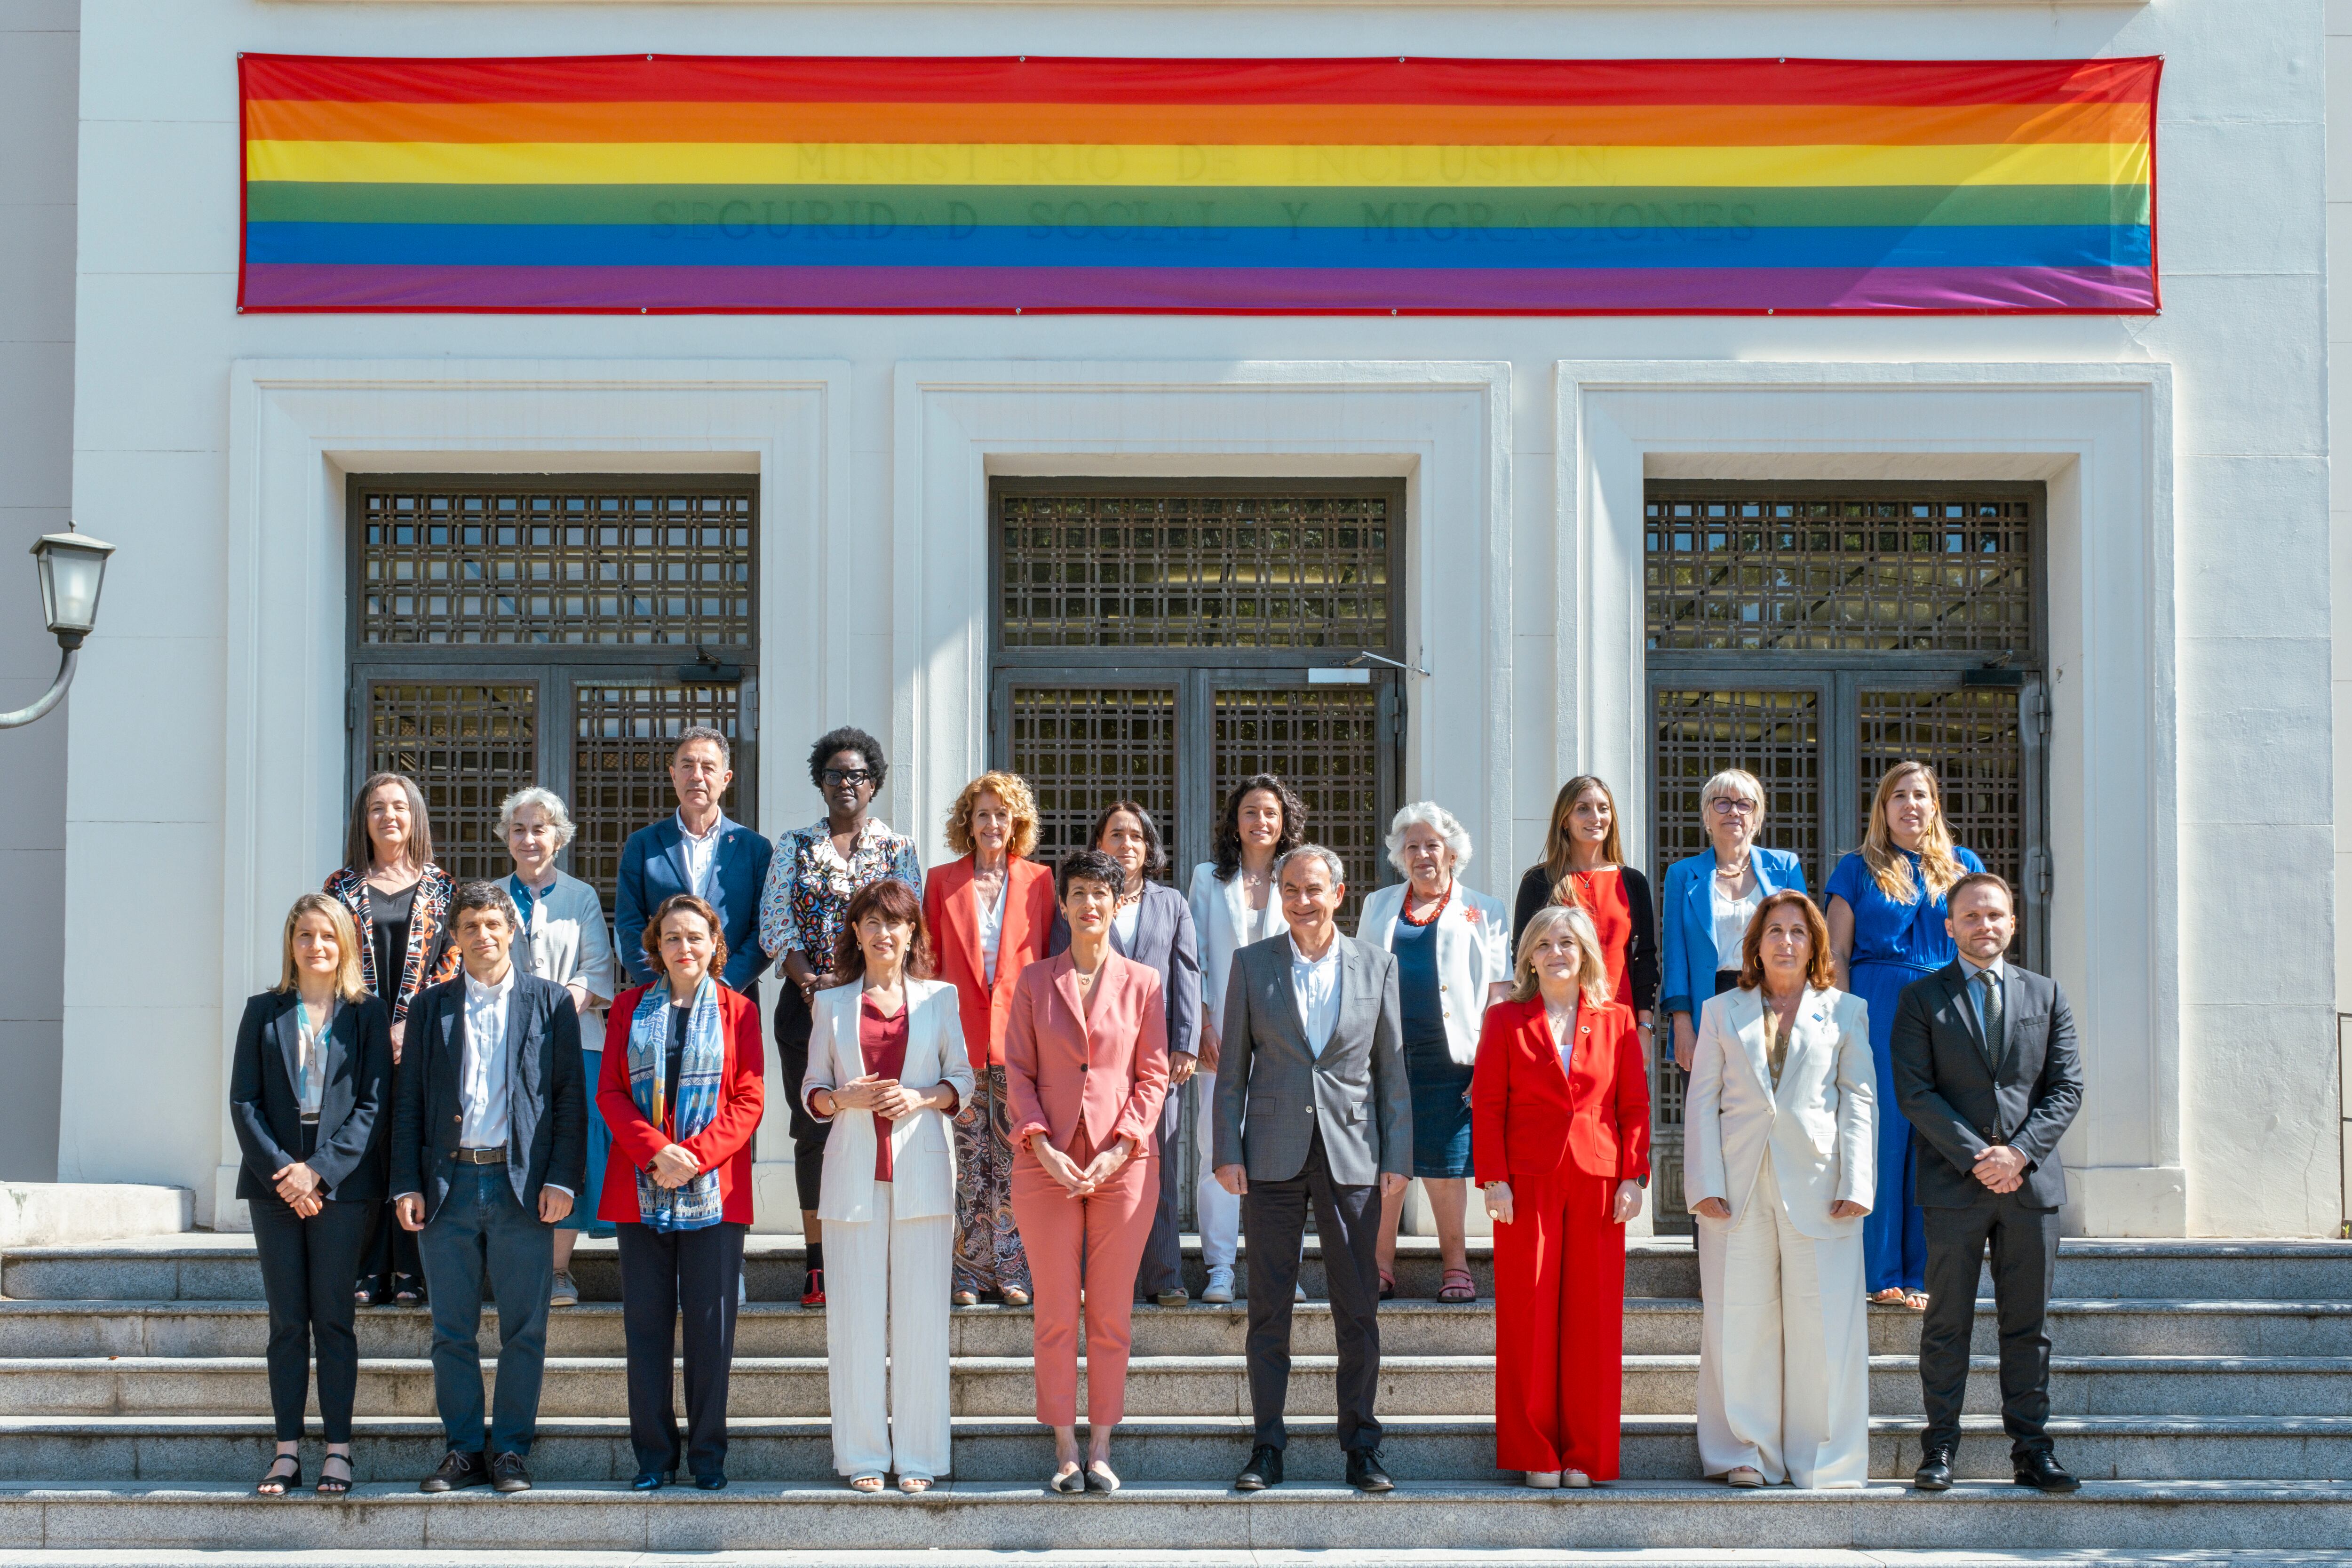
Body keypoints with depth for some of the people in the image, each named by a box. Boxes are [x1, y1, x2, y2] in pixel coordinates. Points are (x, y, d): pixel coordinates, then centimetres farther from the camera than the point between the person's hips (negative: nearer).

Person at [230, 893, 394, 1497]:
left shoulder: (367, 1013, 4)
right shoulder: (264, 1012, 9)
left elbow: (375, 1105, -2)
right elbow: (243, 1101, 3)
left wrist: (319, 1170, -12)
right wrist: (280, 1170, -10)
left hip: (341, 1182, -2)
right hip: (274, 1183, 2)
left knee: (333, 1317, -1)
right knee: (287, 1320, 4)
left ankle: (338, 1450, 4)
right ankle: (287, 1451, 7)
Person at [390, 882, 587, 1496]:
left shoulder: (550, 1003, 7)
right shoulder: (430, 1006, 11)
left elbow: (571, 1095, 3)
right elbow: (409, 1099, 9)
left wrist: (562, 1179, -7)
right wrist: (406, 1185, -1)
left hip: (522, 1185, -2)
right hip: (447, 1184, 2)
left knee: (524, 1329, 1)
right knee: (452, 1330, 5)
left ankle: (510, 1450, 10)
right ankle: (463, 1449, 14)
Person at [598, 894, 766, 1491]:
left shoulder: (738, 1011, 6)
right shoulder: (630, 1009, 11)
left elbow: (749, 1100, 0)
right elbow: (610, 1093, 4)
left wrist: (695, 1156, -13)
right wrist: (655, 1151, -12)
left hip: (714, 1190, -1)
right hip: (640, 1190, 2)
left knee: (712, 1325, -1)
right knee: (646, 1323, 2)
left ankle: (708, 1454, 9)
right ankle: (654, 1456, 10)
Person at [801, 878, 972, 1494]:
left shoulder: (940, 998, 10)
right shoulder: (832, 1004, 11)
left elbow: (963, 1079, 9)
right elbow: (811, 1090, 12)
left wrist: (921, 1097, -10)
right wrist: (841, 1099, -9)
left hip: (922, 1171, 0)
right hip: (855, 1173, 1)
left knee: (921, 1313, -2)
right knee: (856, 1314, -1)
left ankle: (917, 1455, 5)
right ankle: (864, 1454, 6)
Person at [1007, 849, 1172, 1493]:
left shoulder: (1143, 983, 5)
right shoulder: (1034, 981, 6)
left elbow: (1153, 1076, 3)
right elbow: (1018, 1071, 4)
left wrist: (1120, 1148, -9)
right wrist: (1041, 1144, -9)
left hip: (1123, 1163, 0)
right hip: (1047, 1165, 0)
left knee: (1111, 1313, 3)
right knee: (1056, 1313, 2)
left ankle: (1101, 1448, 11)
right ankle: (1065, 1449, 9)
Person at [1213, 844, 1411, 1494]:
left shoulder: (1376, 965, 6)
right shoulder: (1252, 964, 4)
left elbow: (1392, 1068, 7)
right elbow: (1232, 1067, 5)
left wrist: (1398, 1157, 1)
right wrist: (1227, 1152, -2)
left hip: (1351, 1154, 0)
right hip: (1273, 1155, 0)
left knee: (1358, 1307, 2)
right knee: (1269, 1307, 3)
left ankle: (1361, 1445, 12)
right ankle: (1267, 1446, 11)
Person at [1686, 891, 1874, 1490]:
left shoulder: (1845, 1011, 12)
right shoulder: (1722, 1011, 14)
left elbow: (1860, 1100, 5)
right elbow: (1701, 1100, 8)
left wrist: (1856, 1185, -6)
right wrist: (1706, 1183, -3)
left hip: (1816, 1184, -1)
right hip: (1739, 1185, 1)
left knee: (1822, 1322, -2)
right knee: (1739, 1320, 1)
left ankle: (1822, 1458, 7)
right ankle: (1746, 1453, 9)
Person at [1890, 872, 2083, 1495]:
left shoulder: (2046, 995, 12)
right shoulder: (1921, 999, 4)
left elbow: (2066, 1088, 6)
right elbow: (1914, 1092, -4)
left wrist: (2019, 1152, -8)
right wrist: (1976, 1157, -12)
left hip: (2031, 1180, 2)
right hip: (1953, 1184, -2)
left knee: (2027, 1322, 6)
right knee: (1948, 1322, 1)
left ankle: (2031, 1448, 11)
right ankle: (1940, 1447, 6)